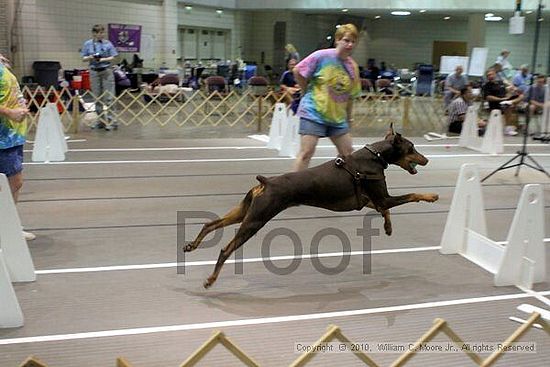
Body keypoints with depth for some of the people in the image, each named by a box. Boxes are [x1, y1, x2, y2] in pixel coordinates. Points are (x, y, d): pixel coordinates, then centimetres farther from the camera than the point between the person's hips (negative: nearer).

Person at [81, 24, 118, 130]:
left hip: (107, 71, -2)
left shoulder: (107, 43, 1)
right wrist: (91, 57, -13)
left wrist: (102, 59, -15)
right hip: (94, 72, 2)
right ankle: (100, 121, 15)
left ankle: (112, 121, -5)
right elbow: (84, 59, 7)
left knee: (108, 97, -6)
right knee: (97, 98, 7)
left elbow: (112, 57, 1)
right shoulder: (87, 44, 5)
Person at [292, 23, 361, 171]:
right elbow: (297, 71, -4)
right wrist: (309, 94, 2)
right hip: (313, 112, -6)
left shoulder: (352, 66, 3)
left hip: (338, 116, 6)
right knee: (306, 152, -10)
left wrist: (348, 117, 13)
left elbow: (351, 95, 12)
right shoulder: (322, 56, -11)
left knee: (348, 152, 9)